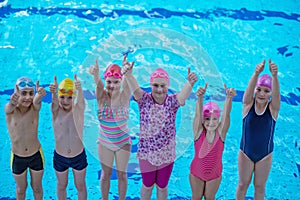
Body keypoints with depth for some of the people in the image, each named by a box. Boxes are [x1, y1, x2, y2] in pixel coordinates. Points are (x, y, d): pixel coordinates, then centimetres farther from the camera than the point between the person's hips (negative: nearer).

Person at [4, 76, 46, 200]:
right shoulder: (10, 110, -20)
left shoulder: (35, 108, -18)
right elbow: (9, 108, -45)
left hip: (36, 156, 0)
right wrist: (12, 102, -71)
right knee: (21, 188, 23)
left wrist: (39, 95, -68)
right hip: (17, 158, 0)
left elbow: (36, 101, -42)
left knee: (37, 187, 22)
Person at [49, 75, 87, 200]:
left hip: (79, 156, 0)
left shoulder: (78, 109, -15)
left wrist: (79, 89, -62)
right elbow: (55, 102, -38)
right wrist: (54, 92, -63)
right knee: (61, 185, 23)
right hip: (60, 157, 1)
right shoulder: (56, 110, -15)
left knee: (80, 185, 20)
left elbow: (80, 100, -38)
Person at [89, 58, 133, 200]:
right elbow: (98, 84, -34)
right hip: (104, 142, 1)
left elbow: (127, 83, -37)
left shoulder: (124, 97, -15)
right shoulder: (101, 97, -13)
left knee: (122, 174, 12)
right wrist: (95, 74, -58)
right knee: (105, 174, 15)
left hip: (123, 142, -1)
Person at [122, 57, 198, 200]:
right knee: (147, 186, 19)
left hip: (167, 155, 1)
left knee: (162, 187, 20)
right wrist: (128, 74, -56)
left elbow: (183, 95, -33)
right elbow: (135, 88, -33)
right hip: (146, 153, 0)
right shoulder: (144, 100, -12)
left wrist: (190, 83, -57)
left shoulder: (172, 101, -12)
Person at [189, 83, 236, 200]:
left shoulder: (221, 132, -20)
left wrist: (229, 97, -56)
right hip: (196, 173, 0)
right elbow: (198, 113, -39)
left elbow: (226, 113, -37)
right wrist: (200, 97, -59)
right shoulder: (198, 131, -22)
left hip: (215, 174, 1)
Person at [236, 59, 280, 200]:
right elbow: (249, 89, -35)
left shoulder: (273, 108, -15)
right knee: (243, 184, 18)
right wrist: (256, 74, -56)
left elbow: (276, 93, -36)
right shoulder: (248, 104, -15)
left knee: (260, 186, 18)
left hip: (265, 155, 0)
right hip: (245, 153, 0)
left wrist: (274, 76, -57)